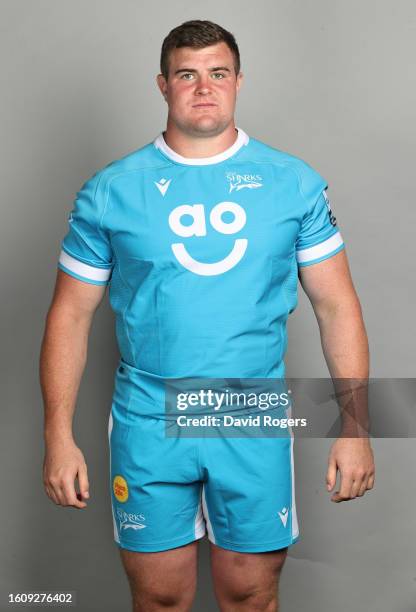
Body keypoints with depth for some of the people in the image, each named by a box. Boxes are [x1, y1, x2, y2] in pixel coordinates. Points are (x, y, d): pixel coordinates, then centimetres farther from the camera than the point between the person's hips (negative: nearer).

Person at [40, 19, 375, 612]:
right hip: (149, 425, 0)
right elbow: (71, 316, 2)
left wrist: (355, 429, -2)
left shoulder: (295, 183, 0)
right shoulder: (110, 191, -2)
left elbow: (336, 305, 2)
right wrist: (59, 438, -3)